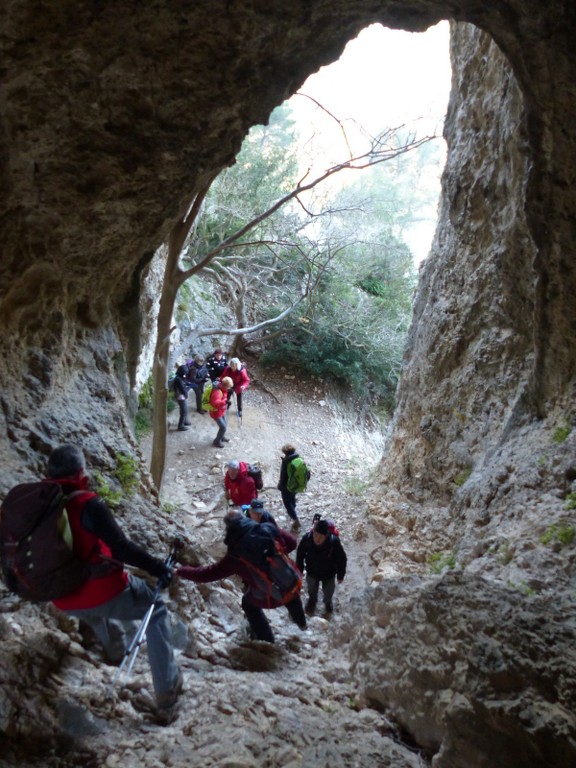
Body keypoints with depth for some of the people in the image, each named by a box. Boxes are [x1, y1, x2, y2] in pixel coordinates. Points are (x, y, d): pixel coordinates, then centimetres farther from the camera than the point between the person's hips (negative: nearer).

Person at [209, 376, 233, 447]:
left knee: (224, 425, 23)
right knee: (223, 427, -2)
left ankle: (221, 437, 48)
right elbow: (215, 403, -51)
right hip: (216, 412, -9)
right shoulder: (217, 392, -36)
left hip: (222, 411, 9)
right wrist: (224, 401, -63)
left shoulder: (222, 388, -7)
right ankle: (217, 441, 19)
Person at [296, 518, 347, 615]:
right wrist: (300, 570, -2)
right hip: (312, 571, 1)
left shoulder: (334, 542, -40)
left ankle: (328, 601, 63)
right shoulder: (306, 538, -36)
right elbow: (300, 554, -14)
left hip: (329, 573, -1)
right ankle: (312, 599, 66)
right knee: (312, 589, 32)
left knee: (328, 591, 28)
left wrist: (340, 575, -7)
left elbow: (342, 559, -20)